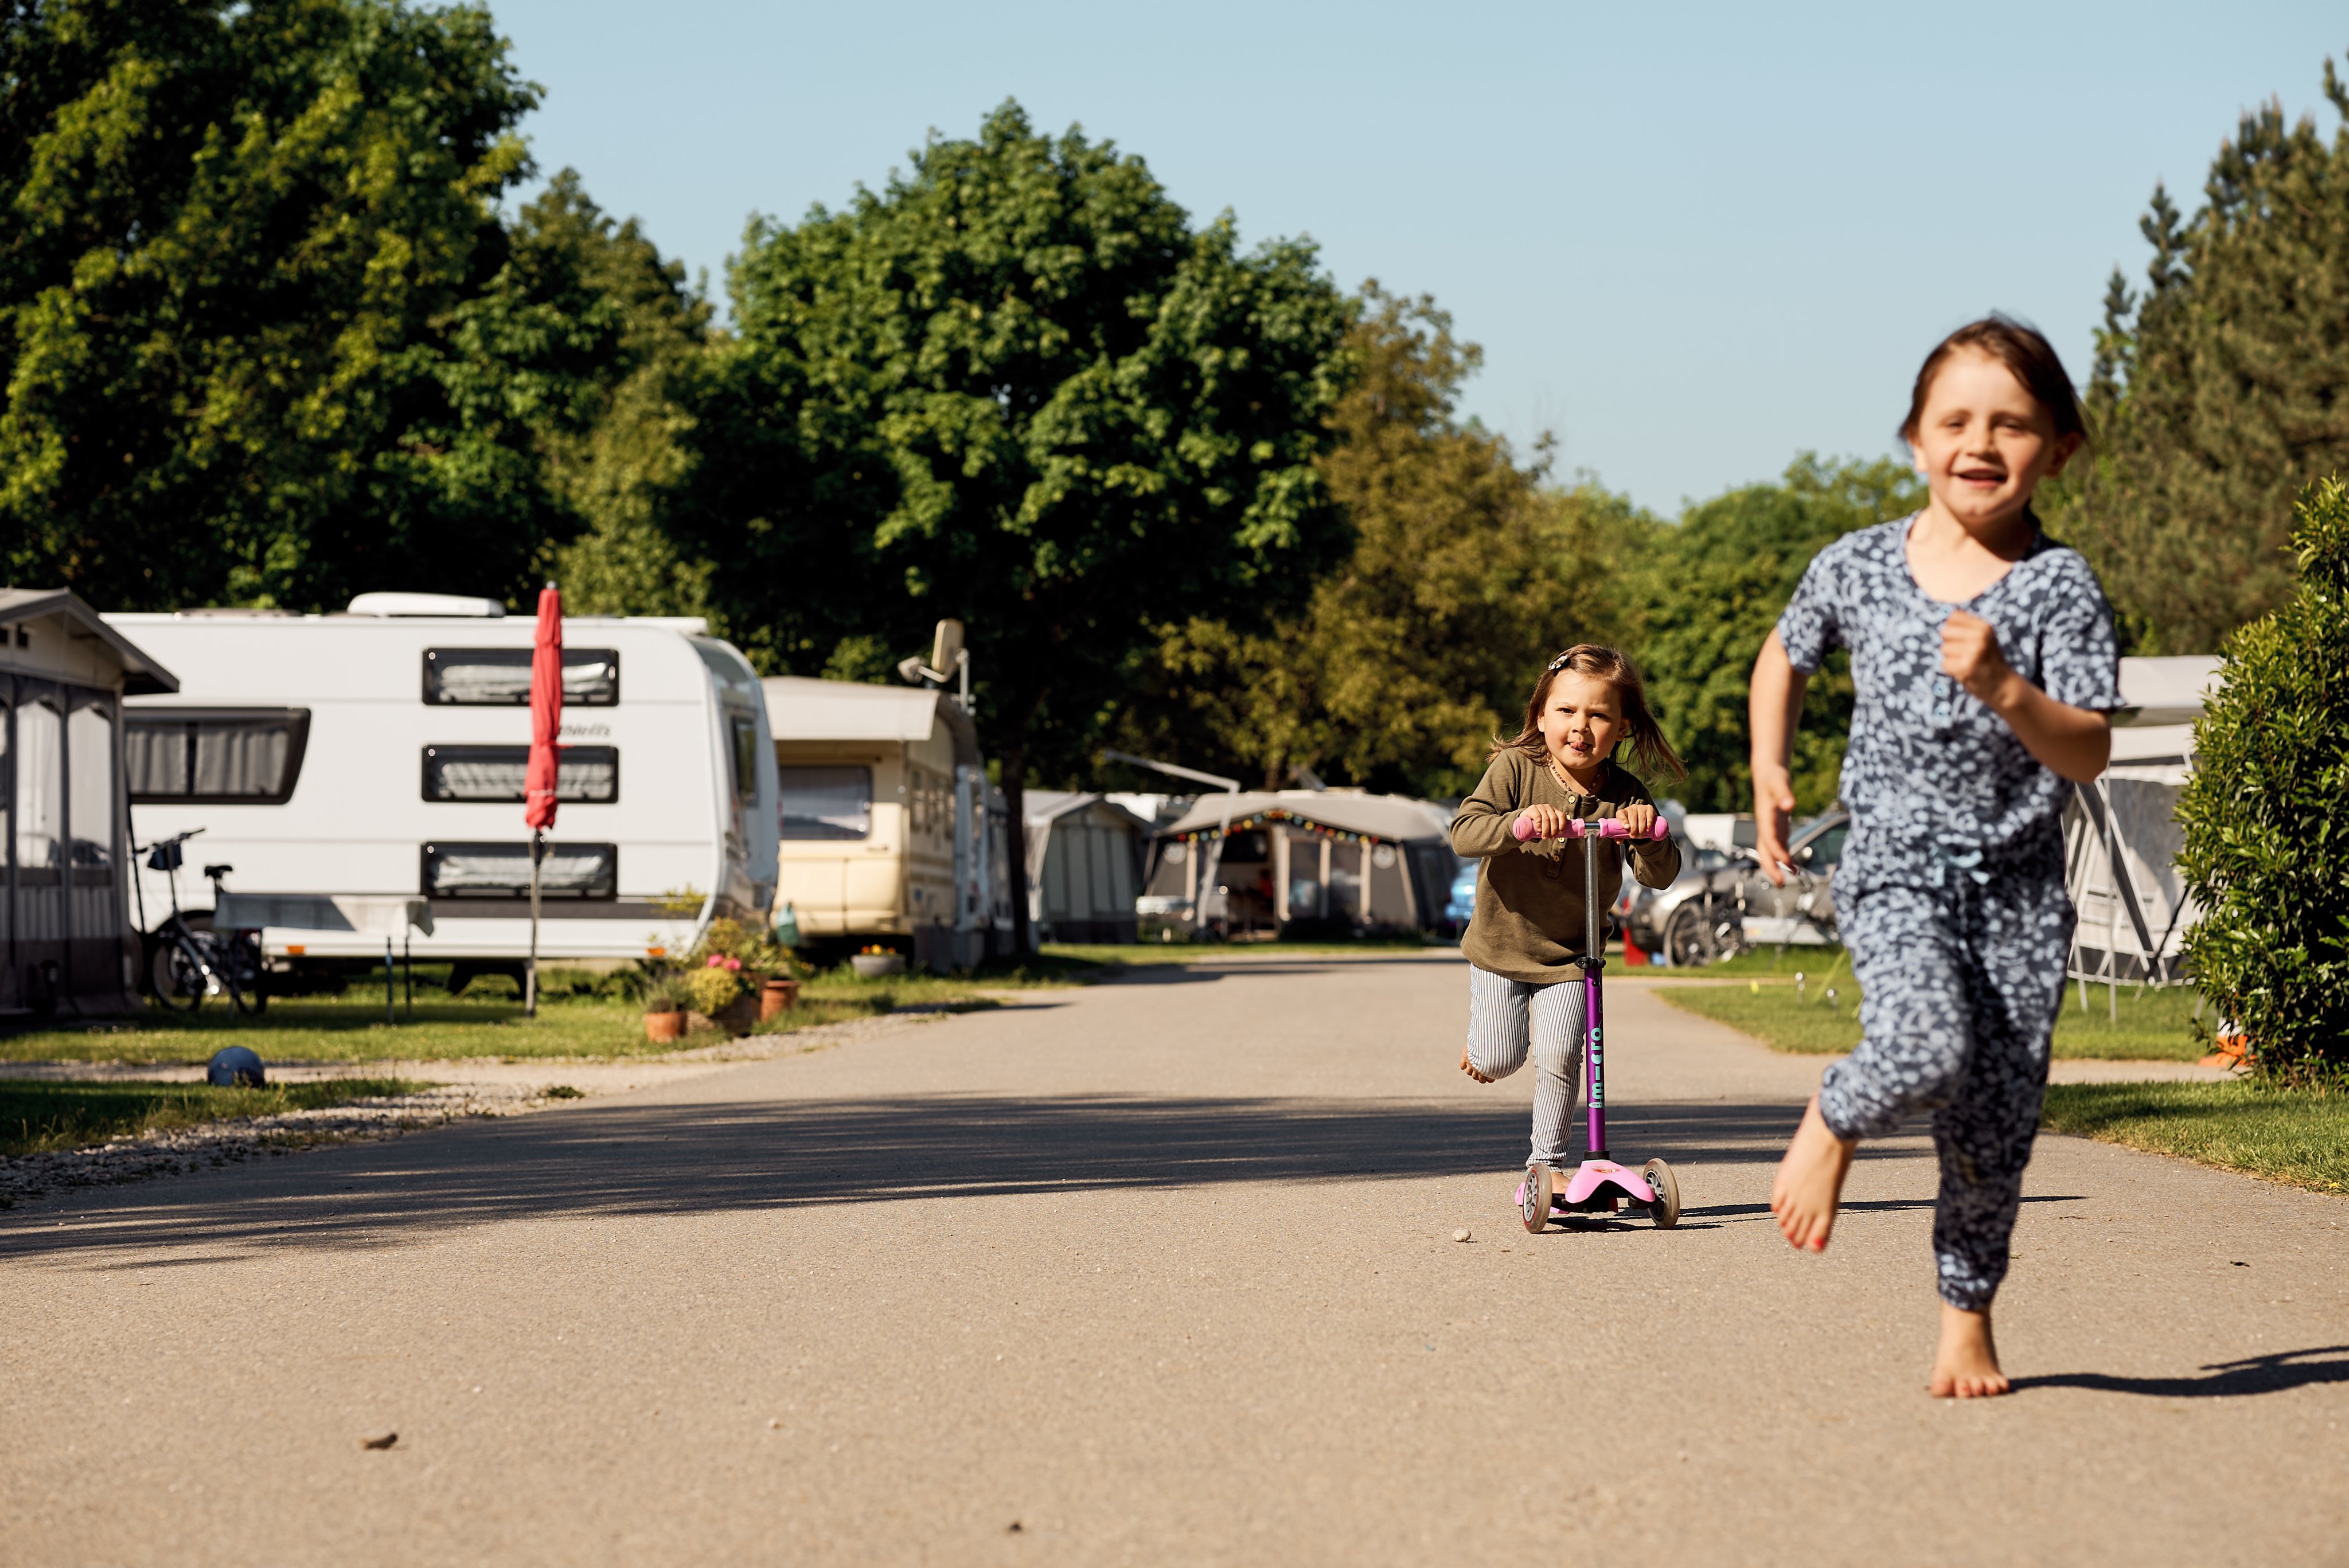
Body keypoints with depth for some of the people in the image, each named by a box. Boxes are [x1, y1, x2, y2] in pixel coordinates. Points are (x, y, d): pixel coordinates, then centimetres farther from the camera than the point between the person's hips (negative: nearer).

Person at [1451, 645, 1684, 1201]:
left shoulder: (1625, 795, -11)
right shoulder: (1516, 770, -16)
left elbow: (1660, 876, -14)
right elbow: (1464, 833, -26)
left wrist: (1648, 835, -35)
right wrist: (1520, 822, -44)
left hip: (1569, 955, 1)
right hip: (1501, 944, -1)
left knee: (1559, 1058, -11)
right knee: (1499, 1061, -1)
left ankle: (1547, 1163, 6)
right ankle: (1485, 1031, 36)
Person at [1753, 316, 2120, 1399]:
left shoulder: (2060, 587, -5)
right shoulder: (1856, 568, 1)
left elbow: (2088, 754, -11)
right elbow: (1785, 656, 22)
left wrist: (2002, 688, -26)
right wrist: (1768, 770, 13)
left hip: (2019, 876, 1)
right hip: (1897, 866, -1)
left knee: (1994, 1124, 2)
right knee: (1925, 1052, -28)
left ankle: (1967, 1313, 24)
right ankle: (1833, 1124, 6)